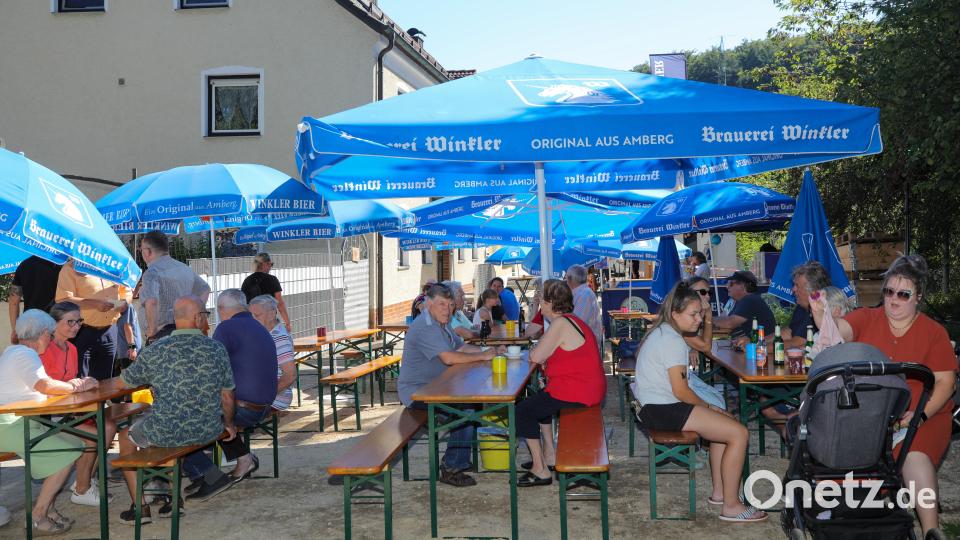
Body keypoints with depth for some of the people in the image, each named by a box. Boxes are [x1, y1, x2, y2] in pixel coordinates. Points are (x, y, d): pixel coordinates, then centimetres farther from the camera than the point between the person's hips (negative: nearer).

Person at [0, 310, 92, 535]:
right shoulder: (25, 354, -14)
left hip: (21, 424, 10)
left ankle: (46, 506, 10)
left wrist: (70, 385, 3)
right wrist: (76, 387, -17)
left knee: (73, 444, 8)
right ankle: (37, 518, -6)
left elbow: (39, 387, 16)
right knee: (69, 452, -11)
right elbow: (45, 385, -31)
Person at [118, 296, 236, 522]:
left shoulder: (153, 351, -8)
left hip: (167, 432, -3)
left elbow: (124, 382, 8)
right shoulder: (217, 349, -4)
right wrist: (228, 424, 22)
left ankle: (140, 508, 22)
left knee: (126, 437, 26)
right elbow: (227, 397, 4)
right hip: (208, 432, 3)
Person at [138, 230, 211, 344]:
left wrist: (152, 330, -16)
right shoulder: (184, 268, 14)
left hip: (163, 332, -7)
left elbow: (151, 302, -28)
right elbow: (205, 289, 28)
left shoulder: (152, 272, -11)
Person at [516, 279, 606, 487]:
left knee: (523, 411, -3)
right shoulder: (571, 320, 15)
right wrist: (543, 354, 0)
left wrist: (535, 352, 3)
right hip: (589, 388, 11)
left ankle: (540, 470, 2)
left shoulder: (561, 323, -18)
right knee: (538, 401, 29)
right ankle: (549, 454, 29)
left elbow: (536, 357, -18)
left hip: (576, 392, -11)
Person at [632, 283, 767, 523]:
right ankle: (731, 506, -4)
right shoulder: (672, 340, -17)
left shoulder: (663, 333, 15)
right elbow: (681, 391, -16)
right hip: (663, 410, -11)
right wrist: (707, 406, -4)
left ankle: (719, 492, 22)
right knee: (739, 433, -11)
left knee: (725, 422, 23)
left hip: (655, 406, 11)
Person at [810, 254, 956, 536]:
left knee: (915, 455, -27)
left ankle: (931, 530, -14)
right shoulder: (866, 318, 5)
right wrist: (821, 313, -36)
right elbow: (839, 331, -14)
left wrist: (921, 414, -15)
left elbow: (945, 382, 0)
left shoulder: (934, 332, 3)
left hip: (922, 414, -1)